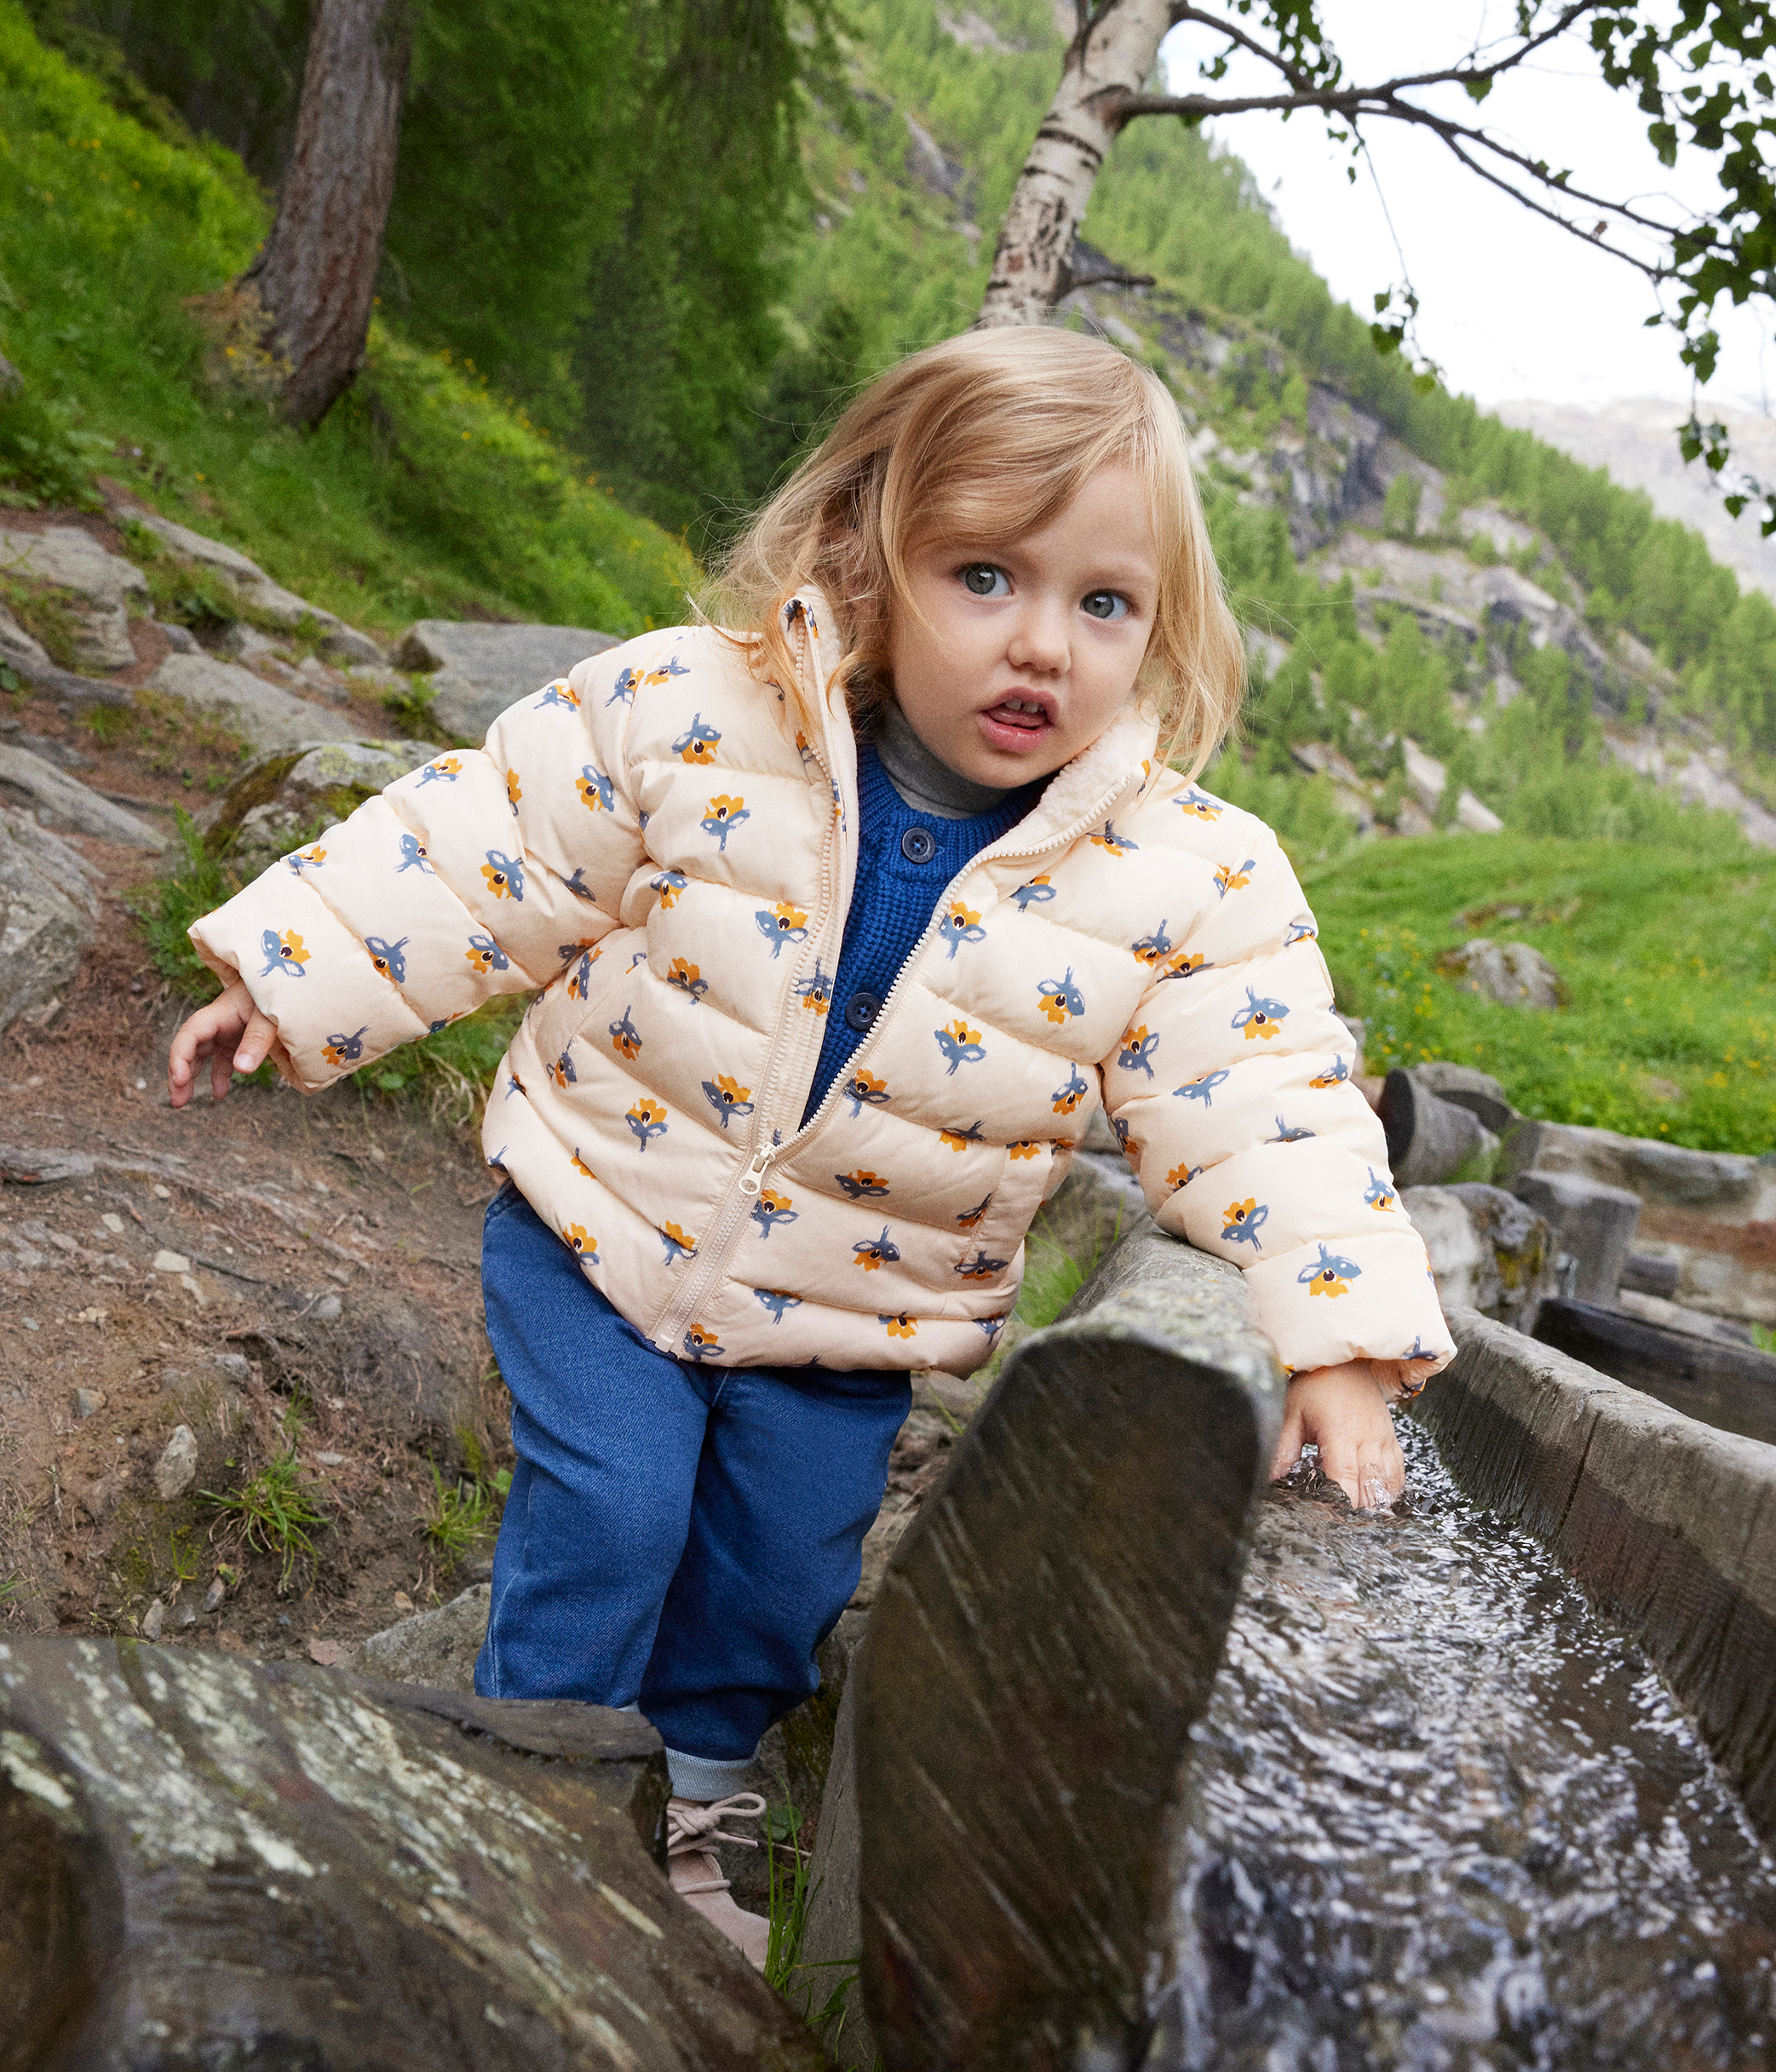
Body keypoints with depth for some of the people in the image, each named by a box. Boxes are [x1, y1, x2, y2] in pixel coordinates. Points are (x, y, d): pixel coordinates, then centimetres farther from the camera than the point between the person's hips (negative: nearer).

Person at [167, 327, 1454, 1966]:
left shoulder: (1191, 878, -17)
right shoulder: (687, 714, -19)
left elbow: (1269, 1110, -15)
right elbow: (489, 853, -9)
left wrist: (1339, 1340, -23)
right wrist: (290, 985, -4)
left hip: (855, 1314, 2)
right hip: (604, 1224, -1)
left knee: (786, 1568, 12)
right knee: (605, 1521, -5)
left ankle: (689, 1792, 43)